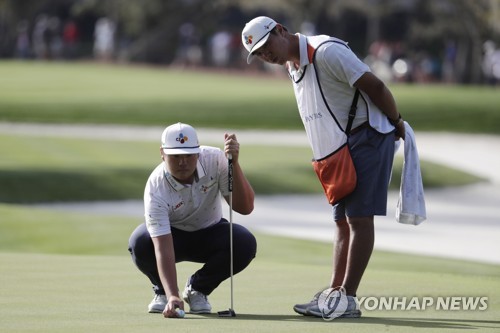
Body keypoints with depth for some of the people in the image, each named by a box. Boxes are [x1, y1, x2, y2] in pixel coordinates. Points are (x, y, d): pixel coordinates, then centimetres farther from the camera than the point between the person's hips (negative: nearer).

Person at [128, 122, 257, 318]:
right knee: (140, 243, -36)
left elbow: (245, 207, -29)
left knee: (245, 244, -30)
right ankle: (162, 291, -1)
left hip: (210, 232, 2)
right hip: (172, 235, -2)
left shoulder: (214, 160, -25)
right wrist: (172, 296, -53)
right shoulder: (156, 189, -33)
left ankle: (197, 289, -1)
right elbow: (163, 249, -40)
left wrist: (234, 163, -42)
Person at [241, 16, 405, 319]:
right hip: (339, 148, 9)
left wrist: (396, 122, -5)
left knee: (359, 217, -10)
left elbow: (374, 86, -17)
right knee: (343, 221, 8)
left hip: (367, 137, -9)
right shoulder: (293, 66, 11)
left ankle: (347, 299, -13)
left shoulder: (326, 52, -19)